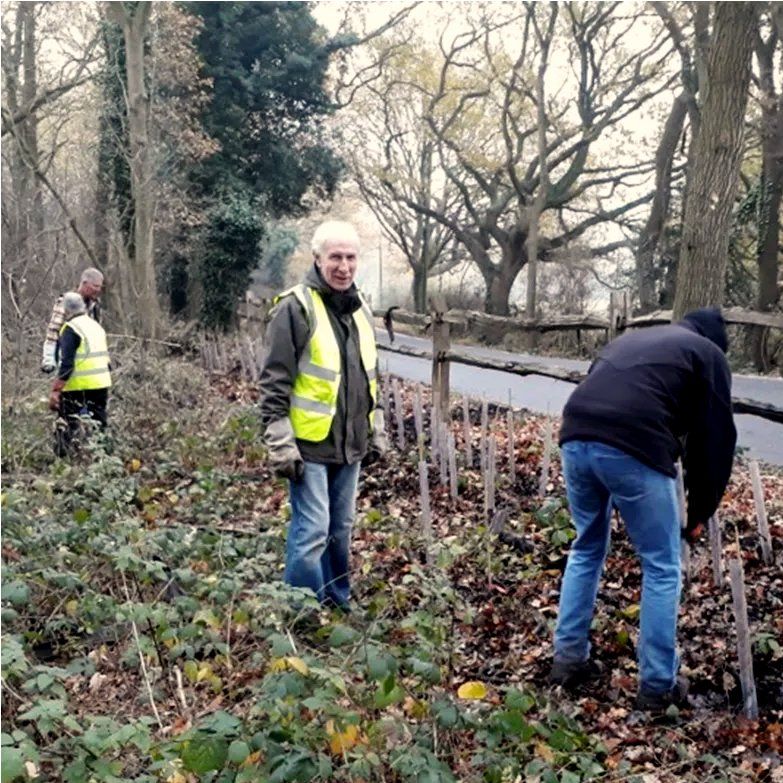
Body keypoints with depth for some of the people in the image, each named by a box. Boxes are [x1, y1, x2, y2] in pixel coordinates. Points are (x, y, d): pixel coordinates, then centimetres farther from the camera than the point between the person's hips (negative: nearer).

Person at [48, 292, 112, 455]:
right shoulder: (96, 325, 13)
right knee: (98, 424, 14)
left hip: (78, 387, -7)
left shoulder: (71, 329, -10)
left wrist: (55, 391, -17)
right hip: (101, 384, 7)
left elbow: (66, 364, -18)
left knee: (69, 425, 0)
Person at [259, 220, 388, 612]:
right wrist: (281, 445, -17)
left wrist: (377, 432, 19)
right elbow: (274, 383, -14)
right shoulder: (296, 308, -12)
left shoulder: (361, 309, 11)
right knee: (312, 531, -5)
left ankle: (338, 602, 31)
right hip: (310, 445, -7)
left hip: (350, 444, 7)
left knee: (341, 528, 17)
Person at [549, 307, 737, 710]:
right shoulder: (708, 353, 18)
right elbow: (714, 438, 12)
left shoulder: (631, 338, 36)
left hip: (575, 438, 6)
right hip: (635, 447, -6)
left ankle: (568, 658, 29)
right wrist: (701, 511, 19)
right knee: (662, 567, 11)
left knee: (586, 550, 25)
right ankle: (658, 685, 18)